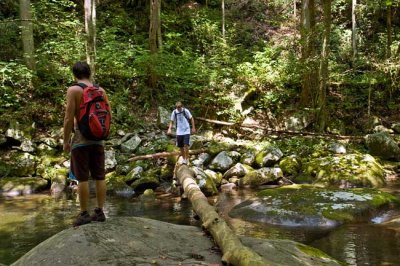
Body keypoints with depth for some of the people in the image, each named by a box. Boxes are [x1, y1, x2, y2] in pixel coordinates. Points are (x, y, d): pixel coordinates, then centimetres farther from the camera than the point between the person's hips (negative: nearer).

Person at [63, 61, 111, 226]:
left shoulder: (73, 90, -7)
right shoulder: (101, 90, 7)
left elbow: (69, 118, -11)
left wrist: (66, 140, -4)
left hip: (81, 137, -5)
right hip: (98, 138, 5)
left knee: (82, 177, 1)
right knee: (99, 176, 8)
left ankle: (84, 214, 4)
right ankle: (100, 212, 14)